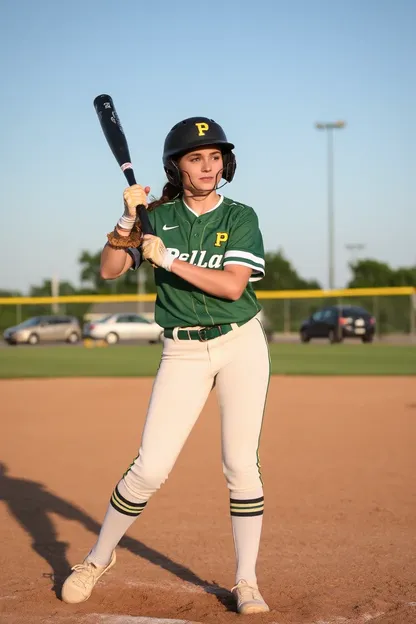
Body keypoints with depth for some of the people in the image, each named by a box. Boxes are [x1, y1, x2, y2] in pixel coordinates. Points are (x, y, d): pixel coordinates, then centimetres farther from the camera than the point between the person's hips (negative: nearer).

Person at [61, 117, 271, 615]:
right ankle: (99, 558, 16)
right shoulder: (158, 216, 5)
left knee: (241, 464, -3)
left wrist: (169, 260, -17)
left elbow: (233, 285, -13)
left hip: (241, 345, 0)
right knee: (150, 469, -5)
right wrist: (127, 221, -14)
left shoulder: (241, 217, 0)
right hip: (183, 352, 0)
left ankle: (246, 582, 8)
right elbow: (109, 270, 0)